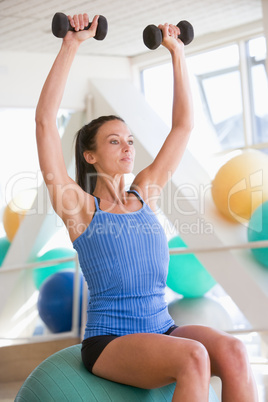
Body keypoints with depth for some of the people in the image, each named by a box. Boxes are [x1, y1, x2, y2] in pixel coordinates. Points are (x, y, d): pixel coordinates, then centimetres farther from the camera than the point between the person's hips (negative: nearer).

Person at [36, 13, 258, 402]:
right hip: (109, 342, -5)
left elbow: (183, 124, 17)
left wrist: (177, 53, 16)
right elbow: (45, 120, -9)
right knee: (193, 357, -33)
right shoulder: (78, 206, 0)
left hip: (162, 331, 5)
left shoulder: (144, 194, 14)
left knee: (232, 351, -26)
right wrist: (72, 45, -8)